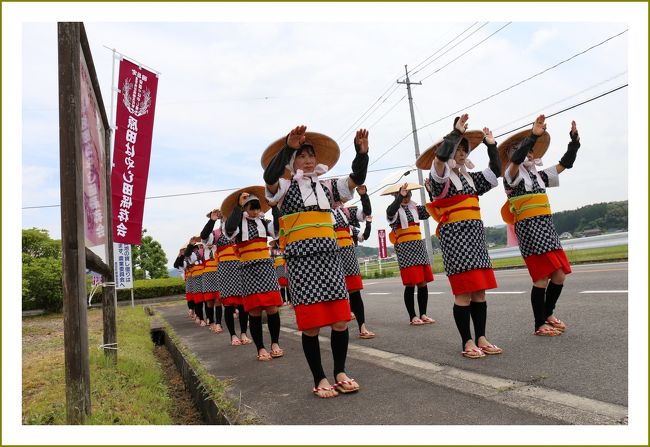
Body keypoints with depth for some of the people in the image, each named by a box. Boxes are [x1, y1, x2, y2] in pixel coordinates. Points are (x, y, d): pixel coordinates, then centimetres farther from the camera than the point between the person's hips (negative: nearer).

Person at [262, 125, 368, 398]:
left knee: (340, 320, 2)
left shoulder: (327, 186, 16)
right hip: (301, 259, -4)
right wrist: (288, 146, -31)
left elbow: (356, 179, 6)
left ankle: (340, 372, 21)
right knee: (311, 324, -2)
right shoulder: (285, 186, 4)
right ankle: (319, 379, 15)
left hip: (329, 255, 4)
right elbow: (269, 176, -19)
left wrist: (362, 152, -10)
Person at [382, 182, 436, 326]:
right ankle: (412, 317, 4)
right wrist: (400, 197, -33)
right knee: (410, 284, -5)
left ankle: (423, 314, 16)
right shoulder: (395, 210, -5)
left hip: (419, 246, 6)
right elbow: (390, 212, -27)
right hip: (405, 248, -6)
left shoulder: (415, 208, 13)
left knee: (423, 282, 6)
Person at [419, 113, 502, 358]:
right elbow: (441, 155, -22)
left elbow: (495, 172, 22)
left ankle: (481, 338, 14)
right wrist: (456, 132, -13)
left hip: (475, 233, 7)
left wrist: (491, 145, 18)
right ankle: (467, 342, 2)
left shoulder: (470, 178, 19)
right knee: (463, 291, -7)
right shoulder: (439, 177, -3)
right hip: (454, 235, -7)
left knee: (480, 290, 6)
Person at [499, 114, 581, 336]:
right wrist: (534, 135, -29)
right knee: (542, 278, -8)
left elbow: (565, 163, 22)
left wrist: (574, 139, 12)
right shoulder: (511, 175, -2)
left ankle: (548, 315, 25)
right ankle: (539, 325, 4)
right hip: (529, 228, -7)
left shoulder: (538, 175, 19)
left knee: (559, 275, 6)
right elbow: (516, 159, -24)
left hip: (547, 227, 7)